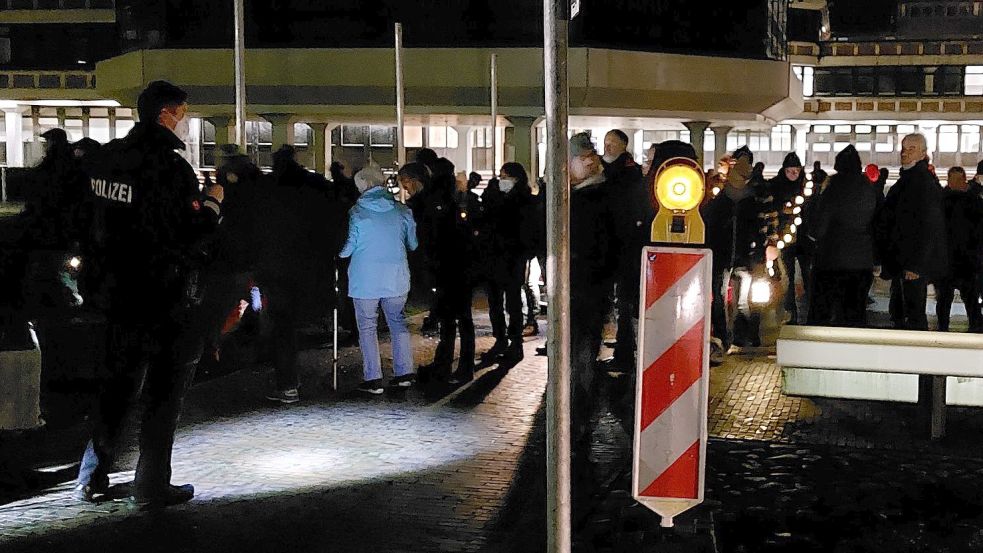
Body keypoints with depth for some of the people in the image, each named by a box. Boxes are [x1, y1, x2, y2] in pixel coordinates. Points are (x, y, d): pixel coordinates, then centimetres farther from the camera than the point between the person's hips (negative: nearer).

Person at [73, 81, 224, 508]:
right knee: (166, 390, 4)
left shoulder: (108, 158, 7)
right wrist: (212, 203, -8)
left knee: (121, 381, 19)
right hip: (169, 296, -7)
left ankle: (92, 476, 23)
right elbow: (187, 234, -22)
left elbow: (103, 223, 14)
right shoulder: (170, 166, -18)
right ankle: (152, 485, 11)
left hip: (121, 291, 8)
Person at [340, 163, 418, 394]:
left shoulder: (356, 212, -8)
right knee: (398, 323, 16)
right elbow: (413, 243, 11)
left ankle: (373, 379, 3)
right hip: (396, 279, 3)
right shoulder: (402, 210, 1)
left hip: (365, 280, -3)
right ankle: (404, 372, 15)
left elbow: (345, 249, -6)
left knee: (367, 327, 5)